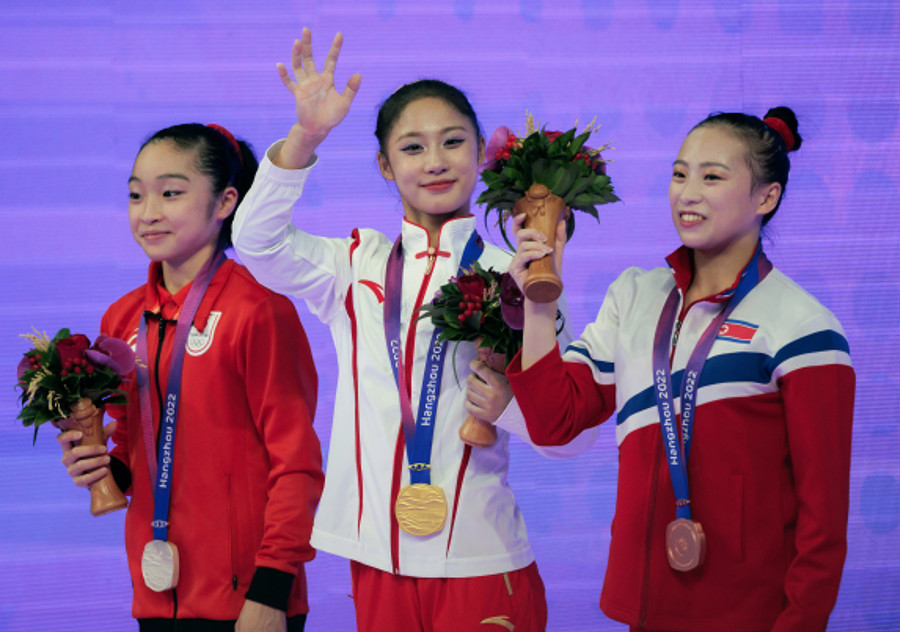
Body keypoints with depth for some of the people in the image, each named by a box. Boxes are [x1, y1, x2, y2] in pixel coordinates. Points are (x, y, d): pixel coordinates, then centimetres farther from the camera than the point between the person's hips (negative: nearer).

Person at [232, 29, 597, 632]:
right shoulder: (358, 266, 7)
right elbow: (257, 241, -10)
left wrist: (510, 407, -20)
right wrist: (306, 136, -21)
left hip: (480, 559, -2)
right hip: (379, 555, 2)